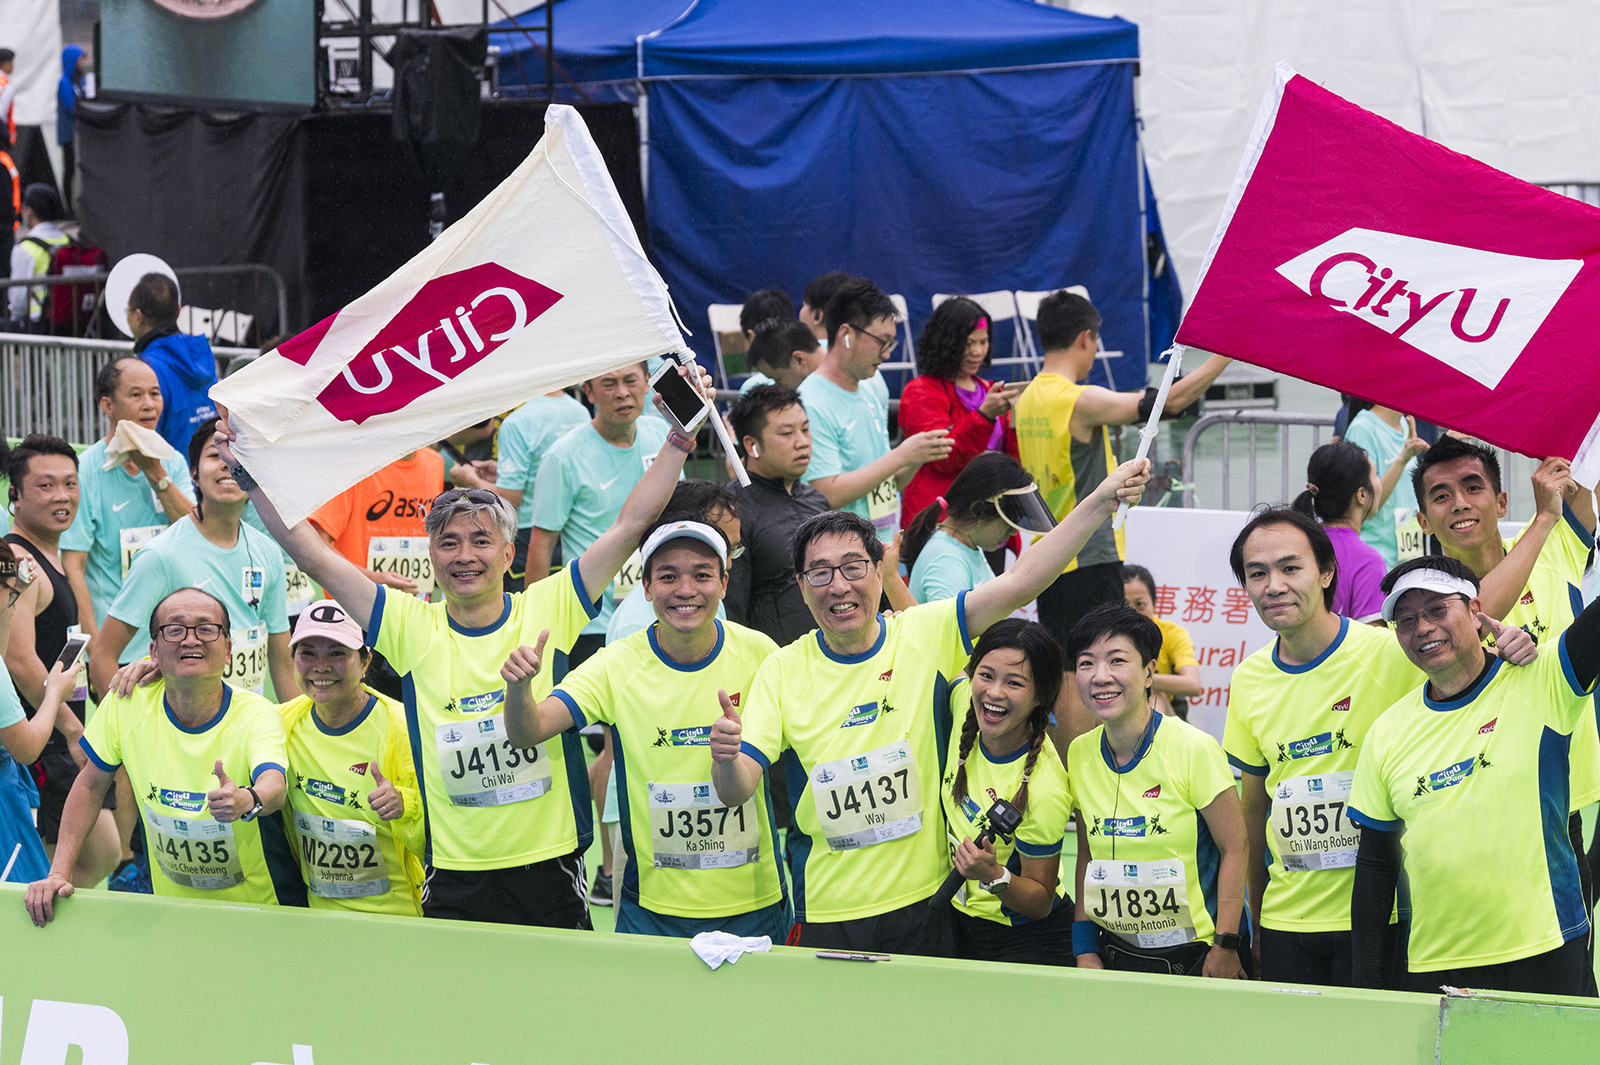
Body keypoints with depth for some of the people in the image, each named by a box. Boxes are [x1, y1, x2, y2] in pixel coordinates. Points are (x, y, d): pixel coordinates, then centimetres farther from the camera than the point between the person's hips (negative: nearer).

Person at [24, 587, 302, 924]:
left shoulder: (256, 715, -17)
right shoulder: (128, 704, -7)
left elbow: (275, 786, -38)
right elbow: (91, 785, 7)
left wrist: (247, 801, -61)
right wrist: (58, 873, -1)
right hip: (173, 906, 3)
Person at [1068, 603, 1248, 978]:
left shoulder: (1192, 749, -13)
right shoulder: (1079, 754, 2)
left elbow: (1234, 849, -9)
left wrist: (1226, 947, -11)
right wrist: (1086, 952, 6)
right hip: (1116, 954, 4)